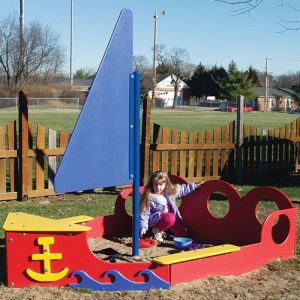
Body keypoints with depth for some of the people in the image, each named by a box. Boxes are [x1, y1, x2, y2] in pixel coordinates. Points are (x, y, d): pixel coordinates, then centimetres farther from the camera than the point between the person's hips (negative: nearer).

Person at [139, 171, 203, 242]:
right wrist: (143, 227, -23)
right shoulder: (149, 196, -17)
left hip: (171, 217, 6)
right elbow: (144, 213, -14)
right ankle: (157, 230, -10)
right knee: (170, 218, -36)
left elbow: (183, 189, 12)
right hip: (155, 219, -6)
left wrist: (195, 186, 10)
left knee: (182, 233, -5)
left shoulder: (170, 191, -3)